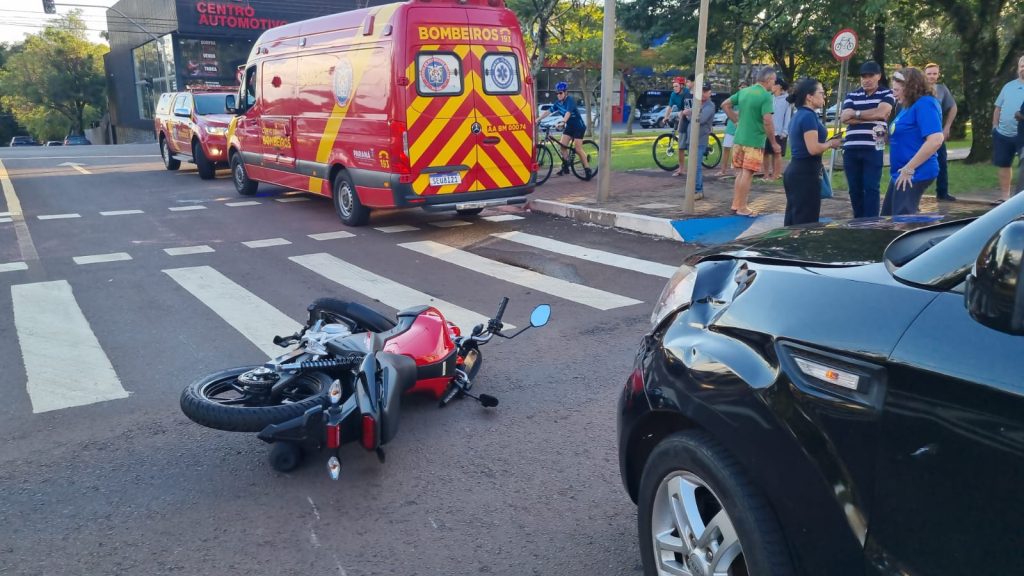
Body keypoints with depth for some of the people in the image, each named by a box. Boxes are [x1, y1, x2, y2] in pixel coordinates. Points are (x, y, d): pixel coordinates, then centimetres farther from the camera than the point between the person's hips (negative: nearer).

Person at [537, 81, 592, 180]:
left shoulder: (570, 100, -20)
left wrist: (563, 122, -51)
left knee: (578, 149, -11)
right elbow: (548, 111, -2)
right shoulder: (558, 103, 0)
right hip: (569, 126, 7)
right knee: (562, 146, -4)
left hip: (578, 126, -7)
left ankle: (587, 169, -2)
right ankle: (565, 167, 8)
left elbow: (568, 112, -35)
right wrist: (537, 119, -12)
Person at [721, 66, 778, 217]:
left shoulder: (744, 91, 8)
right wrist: (774, 142, -11)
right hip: (754, 141, -7)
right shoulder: (766, 96, -14)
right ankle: (742, 208, 4)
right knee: (747, 174, -1)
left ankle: (735, 205, 19)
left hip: (739, 139, 7)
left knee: (741, 173, 15)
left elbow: (725, 105, 13)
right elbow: (767, 121, -20)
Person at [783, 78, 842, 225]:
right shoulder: (808, 116, -15)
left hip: (794, 170, 10)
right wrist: (831, 144, -6)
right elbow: (813, 149, -23)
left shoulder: (798, 115, 14)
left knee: (792, 221, 13)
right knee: (806, 223, -4)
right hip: (805, 174, -10)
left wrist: (826, 143, 15)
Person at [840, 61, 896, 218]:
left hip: (873, 149, -3)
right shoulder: (852, 96, 14)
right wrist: (870, 117, -7)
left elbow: (880, 112, -12)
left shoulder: (886, 94, 6)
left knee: (871, 188, -5)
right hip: (851, 149, 4)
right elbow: (844, 118, -1)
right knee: (854, 189, 8)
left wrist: (856, 113, -3)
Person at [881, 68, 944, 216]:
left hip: (915, 174, -10)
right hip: (900, 174, 10)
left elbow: (935, 140, -26)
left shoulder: (925, 104, -15)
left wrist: (909, 169, -24)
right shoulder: (909, 106, 15)